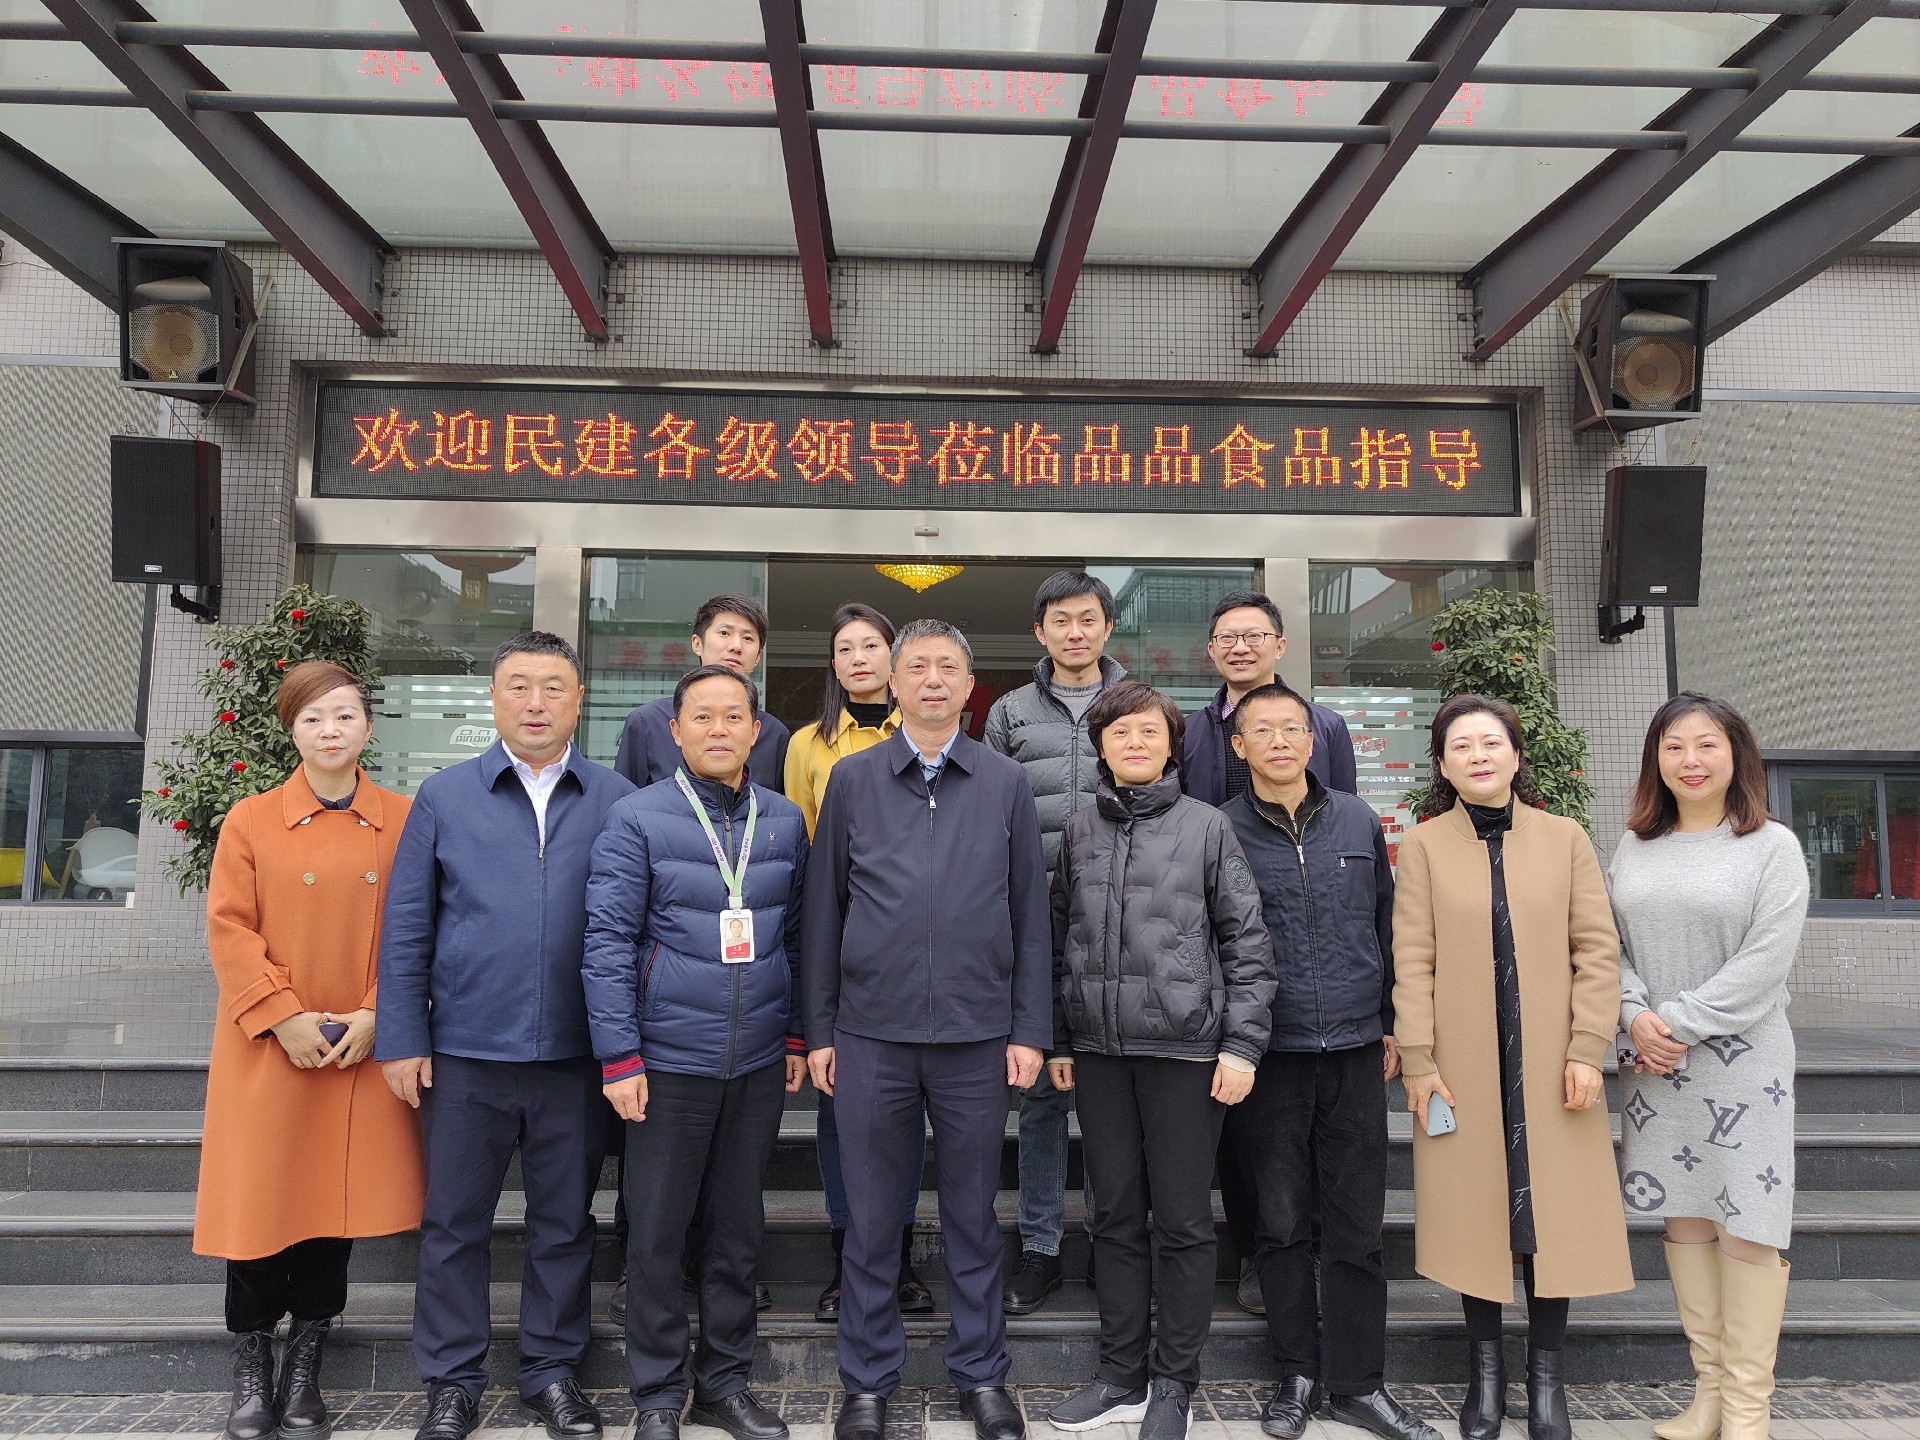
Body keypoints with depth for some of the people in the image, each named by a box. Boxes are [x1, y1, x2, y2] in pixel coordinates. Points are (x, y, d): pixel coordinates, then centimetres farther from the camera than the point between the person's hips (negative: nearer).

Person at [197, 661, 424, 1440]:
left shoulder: (403, 822, 3)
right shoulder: (250, 821, 0)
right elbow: (230, 930, -4)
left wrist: (377, 1017, -8)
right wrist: (284, 1018, -13)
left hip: (364, 1052, 1)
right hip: (268, 1050, -1)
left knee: (337, 1201, 7)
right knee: (259, 1203, 5)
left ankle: (304, 1371, 24)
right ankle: (251, 1371, 24)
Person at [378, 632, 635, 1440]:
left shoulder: (618, 801, 1)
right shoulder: (443, 797, 3)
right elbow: (406, 929, 3)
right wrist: (401, 1040, -2)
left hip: (575, 1055, 0)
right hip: (465, 1051, 0)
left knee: (564, 1222, 12)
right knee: (453, 1224, 11)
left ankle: (553, 1373, 29)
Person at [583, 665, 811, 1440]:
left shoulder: (785, 820, 5)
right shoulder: (637, 818, -7)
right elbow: (607, 942, -8)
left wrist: (796, 1035, 8)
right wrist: (618, 1056, -11)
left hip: (759, 1061, 4)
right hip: (668, 1058, -3)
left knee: (738, 1228, 14)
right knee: (658, 1232, 8)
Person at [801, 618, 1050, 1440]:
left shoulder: (1006, 785, 4)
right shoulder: (852, 780, 3)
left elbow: (1030, 913, 4)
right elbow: (823, 910, 4)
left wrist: (1029, 1029, 0)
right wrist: (818, 1031, 2)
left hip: (977, 1035, 0)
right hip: (871, 1034, 0)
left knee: (972, 1213, 12)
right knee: (871, 1217, 11)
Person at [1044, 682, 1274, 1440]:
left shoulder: (1206, 826, -1)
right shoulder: (1079, 831, 9)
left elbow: (1247, 942, -2)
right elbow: (1061, 942, 13)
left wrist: (1241, 1043, -7)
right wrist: (1057, 1039, 11)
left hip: (1185, 1046, -3)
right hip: (1098, 1048, 3)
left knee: (1183, 1221, 5)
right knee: (1116, 1215, 13)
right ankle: (1121, 1374, 26)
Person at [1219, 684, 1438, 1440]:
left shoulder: (1358, 821, 7)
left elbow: (1385, 927, 14)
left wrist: (1390, 1024, 12)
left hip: (1355, 1051, 2)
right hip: (1269, 1057, -2)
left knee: (1356, 1227, 7)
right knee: (1283, 1222, 8)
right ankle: (1297, 1374, 24)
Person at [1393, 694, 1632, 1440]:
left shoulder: (1565, 839, 5)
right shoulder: (1423, 845, 2)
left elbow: (1598, 948, 2)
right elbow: (1412, 959, -2)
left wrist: (1586, 1049, -6)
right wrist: (1417, 1060, -7)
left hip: (1548, 1064, 1)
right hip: (1462, 1064, 0)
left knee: (1552, 1210, 3)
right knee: (1473, 1212, 6)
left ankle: (1545, 1374, 19)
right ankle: (1485, 1371, 21)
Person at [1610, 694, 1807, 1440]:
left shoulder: (1773, 846, -4)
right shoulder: (1635, 845, 8)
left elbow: (1762, 964, -11)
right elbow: (1611, 944, 7)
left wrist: (1680, 1024, -14)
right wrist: (1636, 1015, -9)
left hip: (1740, 1062, -4)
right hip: (1653, 1063, 4)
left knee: (1745, 1224, 0)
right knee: (1683, 1216, 10)